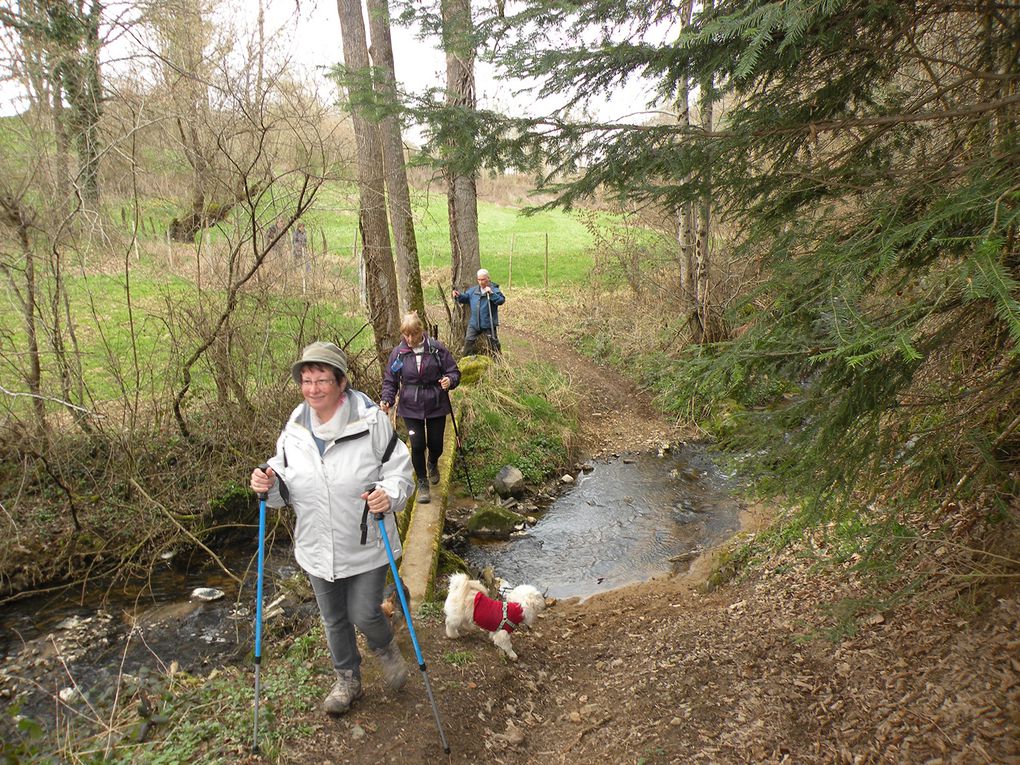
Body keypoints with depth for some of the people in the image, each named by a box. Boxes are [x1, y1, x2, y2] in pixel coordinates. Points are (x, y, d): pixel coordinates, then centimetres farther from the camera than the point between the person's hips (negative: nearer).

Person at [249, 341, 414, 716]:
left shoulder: (371, 421, -16)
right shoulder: (294, 428, -3)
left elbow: (399, 471, -9)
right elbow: (286, 485, 8)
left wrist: (389, 495, -30)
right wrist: (270, 483, -14)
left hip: (365, 545, -4)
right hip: (317, 547, 4)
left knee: (364, 614, 3)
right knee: (333, 619, 20)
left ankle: (386, 649, 40)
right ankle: (347, 679, 46)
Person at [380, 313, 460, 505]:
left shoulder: (437, 348, -9)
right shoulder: (398, 353, -5)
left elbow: (454, 371, -3)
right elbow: (390, 381, 3)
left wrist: (450, 380, -25)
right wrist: (387, 399, -14)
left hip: (436, 406, 0)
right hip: (411, 408, 0)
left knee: (436, 445, 10)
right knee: (418, 445, -6)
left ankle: (433, 464, 48)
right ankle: (422, 484, 17)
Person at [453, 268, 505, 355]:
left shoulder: (494, 290, -9)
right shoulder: (473, 290, 7)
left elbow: (501, 300, -22)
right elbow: (465, 297, 15)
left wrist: (491, 293, -32)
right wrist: (459, 295, -5)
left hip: (489, 324, -4)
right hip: (474, 324, 4)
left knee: (494, 343, 8)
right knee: (468, 341, 5)